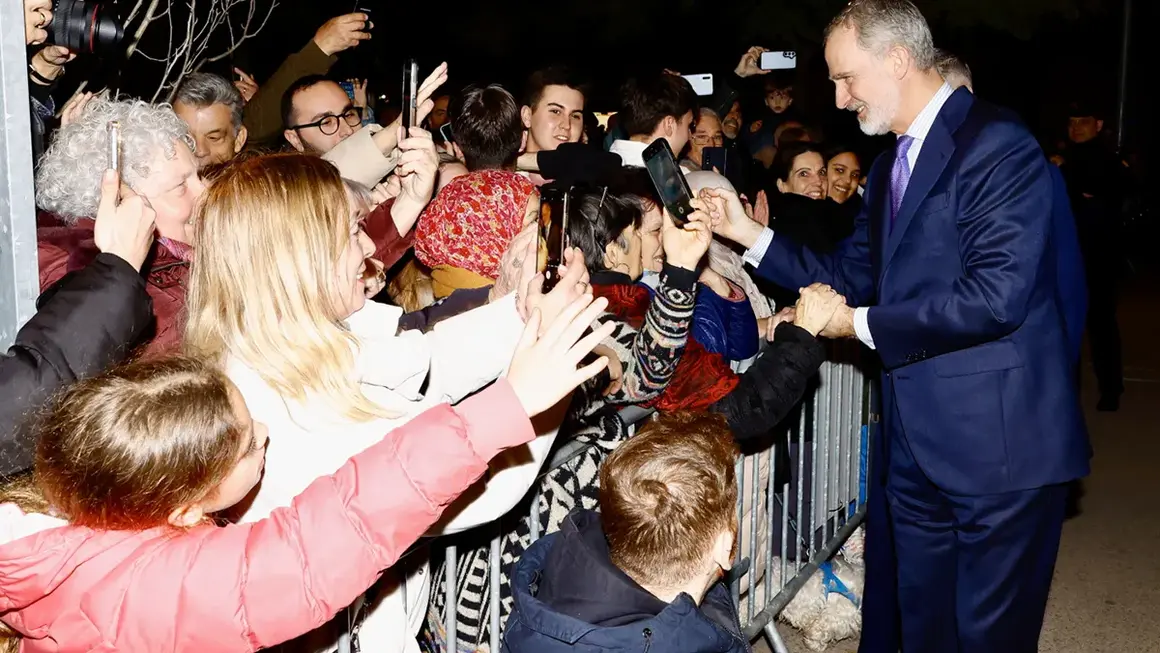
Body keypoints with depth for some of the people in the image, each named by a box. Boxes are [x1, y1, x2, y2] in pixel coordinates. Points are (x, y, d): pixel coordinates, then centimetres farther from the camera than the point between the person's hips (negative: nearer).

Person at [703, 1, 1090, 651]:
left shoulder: (997, 146, -15)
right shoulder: (893, 164, 14)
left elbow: (995, 296, -24)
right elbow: (851, 275, 13)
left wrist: (861, 324, -16)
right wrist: (750, 233, 3)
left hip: (998, 443, -8)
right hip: (917, 443, 9)